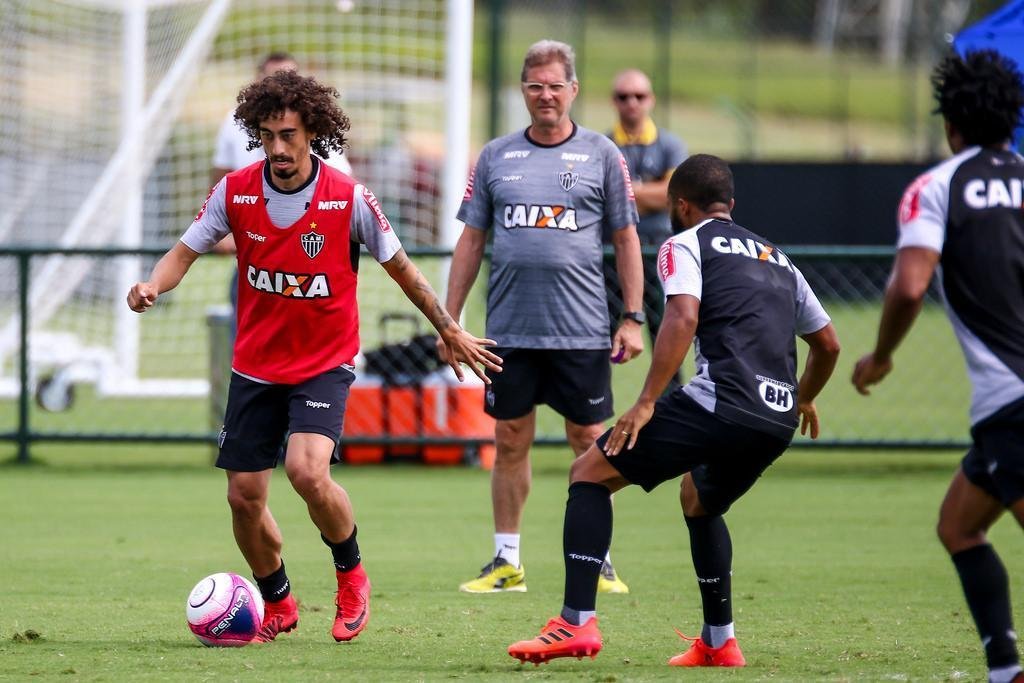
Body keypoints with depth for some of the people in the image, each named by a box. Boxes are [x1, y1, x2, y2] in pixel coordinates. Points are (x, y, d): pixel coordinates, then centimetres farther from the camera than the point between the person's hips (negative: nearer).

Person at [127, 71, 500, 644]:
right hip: (256, 364, 4)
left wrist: (451, 331, 5)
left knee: (307, 471, -26)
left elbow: (400, 267, -1)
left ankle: (352, 576, 1)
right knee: (244, 496, 2)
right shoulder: (236, 192, -7)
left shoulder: (348, 198, -14)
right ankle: (279, 605, 28)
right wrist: (154, 285, -21)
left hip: (325, 364, -4)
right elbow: (186, 251, 2)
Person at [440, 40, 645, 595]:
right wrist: (450, 319, 6)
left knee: (590, 443, 2)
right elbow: (471, 241, 11)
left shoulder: (601, 155, 4)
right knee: (510, 442, 5)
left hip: (582, 332, -2)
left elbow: (625, 238, 6)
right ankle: (507, 561, 12)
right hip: (509, 330, 2)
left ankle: (599, 561, 12)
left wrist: (633, 319, -1)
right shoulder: (496, 157, 8)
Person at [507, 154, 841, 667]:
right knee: (697, 500, 35)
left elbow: (682, 319, -11)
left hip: (720, 403, -7)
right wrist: (803, 400, 53)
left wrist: (646, 403, -14)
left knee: (589, 473, 3)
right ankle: (718, 643, 31)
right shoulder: (777, 259, 28)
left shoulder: (686, 244, 7)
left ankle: (577, 623, -10)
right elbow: (827, 344, 34)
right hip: (777, 422, 7)